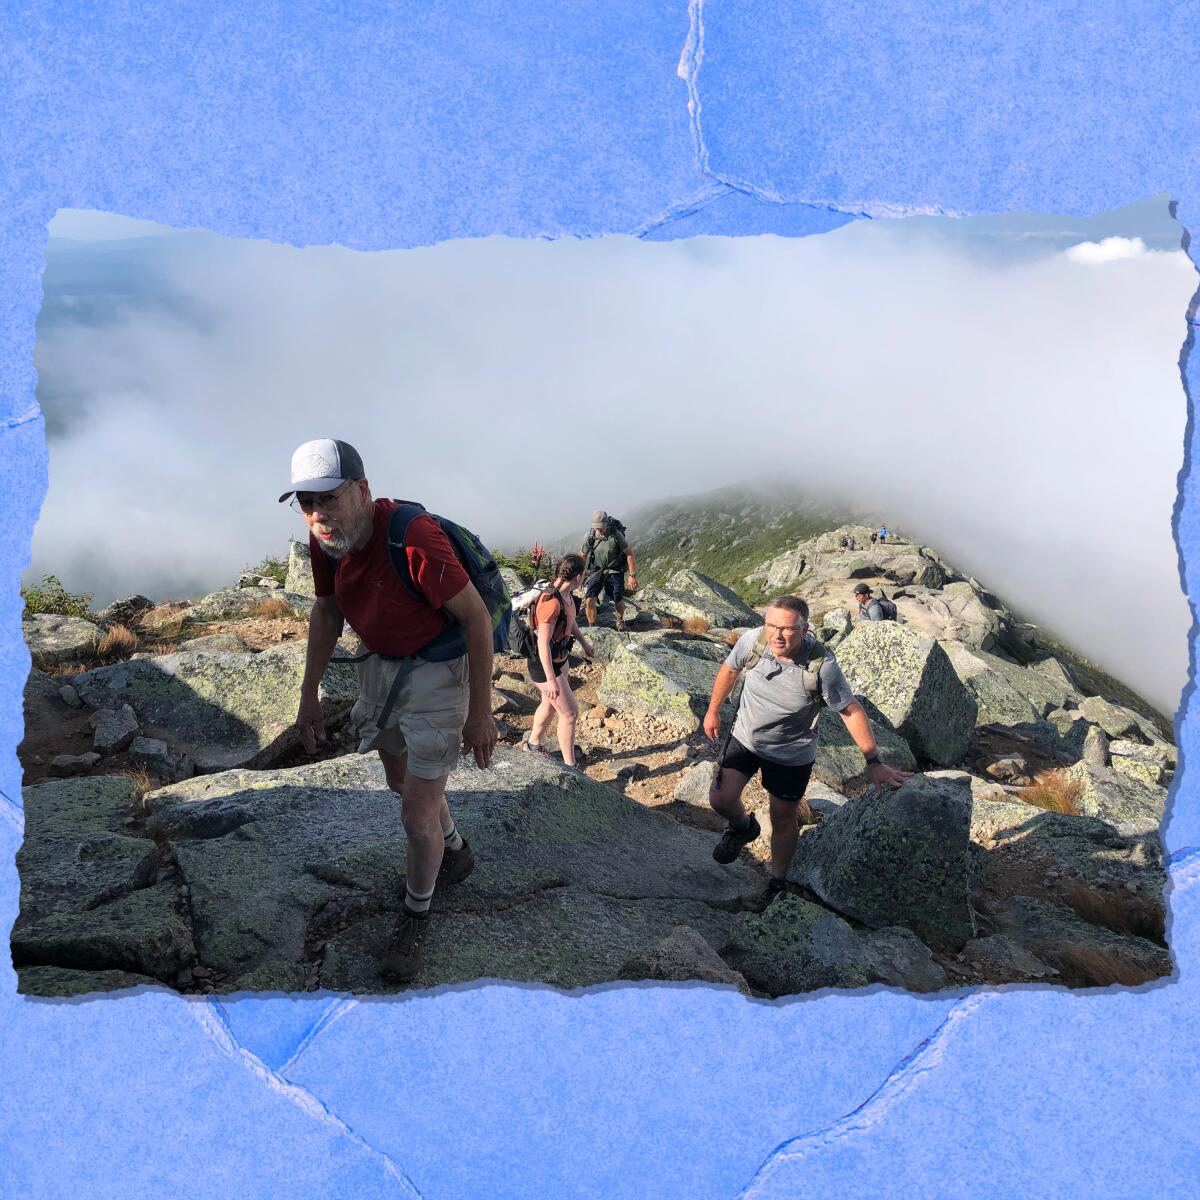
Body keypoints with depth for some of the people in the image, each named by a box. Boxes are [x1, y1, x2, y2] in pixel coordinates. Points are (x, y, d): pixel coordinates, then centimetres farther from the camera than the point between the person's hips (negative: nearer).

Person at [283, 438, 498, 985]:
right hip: (379, 663, 8)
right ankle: (455, 853, 54)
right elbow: (327, 611, 7)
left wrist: (480, 712, -19)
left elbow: (476, 616, -25)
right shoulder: (326, 540, -11)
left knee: (417, 812, -2)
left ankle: (415, 917, 26)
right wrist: (309, 694, 11)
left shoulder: (413, 538, -34)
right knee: (401, 780, 25)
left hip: (436, 669, -7)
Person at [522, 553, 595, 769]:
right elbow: (543, 643, -32)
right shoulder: (552, 603, -32)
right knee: (570, 712, -2)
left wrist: (584, 643, 30)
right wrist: (551, 680, -30)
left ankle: (533, 743, 48)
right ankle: (569, 765, 10)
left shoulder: (567, 595, -4)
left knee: (550, 703, 26)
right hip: (545, 665, -10)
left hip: (559, 659, 10)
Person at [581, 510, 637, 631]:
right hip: (597, 572, 2)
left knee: (618, 601, 3)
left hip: (615, 572, -1)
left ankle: (620, 620, 37)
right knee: (589, 600, -14)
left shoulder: (616, 535, -15)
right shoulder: (589, 537, -7)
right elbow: (582, 556, 7)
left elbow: (629, 554, -10)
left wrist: (633, 575, -14)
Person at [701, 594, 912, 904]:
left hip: (791, 753, -2)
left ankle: (778, 883, 36)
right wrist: (713, 711, 11)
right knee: (720, 799, -1)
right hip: (744, 737, 3)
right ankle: (743, 827, 35)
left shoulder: (821, 665, -30)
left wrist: (874, 762, -16)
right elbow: (729, 670, 0)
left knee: (783, 820, 12)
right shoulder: (752, 640, -23)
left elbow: (851, 712, -18)